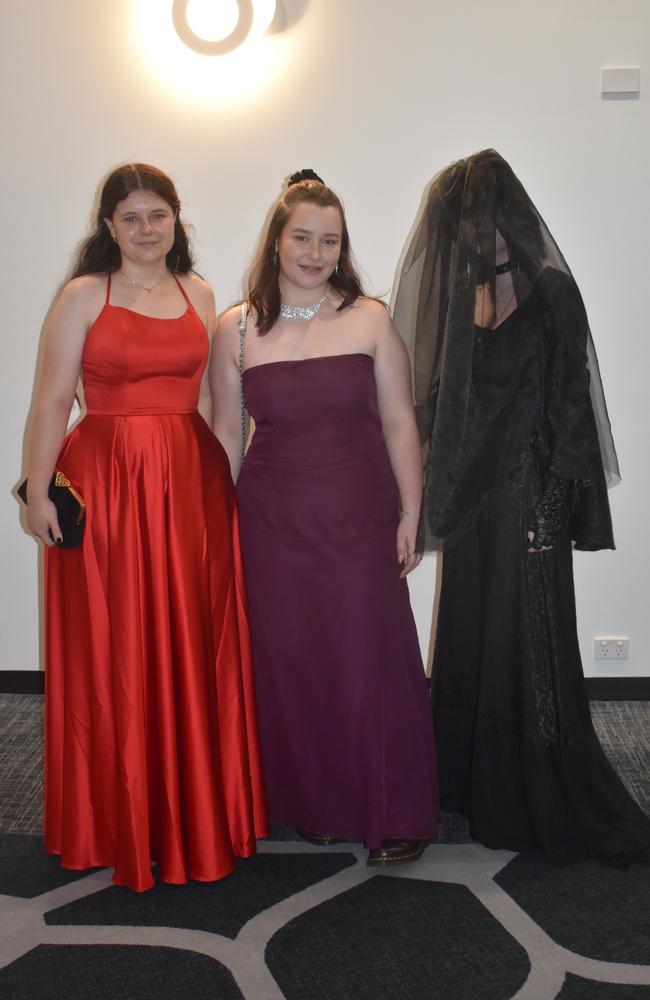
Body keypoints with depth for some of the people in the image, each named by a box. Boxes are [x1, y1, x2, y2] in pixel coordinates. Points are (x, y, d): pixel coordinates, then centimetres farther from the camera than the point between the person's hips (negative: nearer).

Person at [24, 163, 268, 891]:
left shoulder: (199, 296, 12)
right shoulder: (83, 296, 2)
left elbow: (212, 397, 13)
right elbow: (52, 401, -4)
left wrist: (231, 477, 5)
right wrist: (38, 493, -11)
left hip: (191, 483, 3)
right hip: (105, 483, -3)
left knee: (193, 648, 7)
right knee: (110, 653, 3)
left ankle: (198, 809, 24)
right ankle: (118, 819, 20)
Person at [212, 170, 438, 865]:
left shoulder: (369, 319, 1)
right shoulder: (236, 329, 3)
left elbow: (399, 422, 2)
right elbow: (225, 433, 8)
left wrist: (410, 514, 0)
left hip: (359, 518, -1)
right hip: (272, 521, 1)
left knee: (370, 661, 1)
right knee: (289, 664, 8)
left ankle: (395, 818, 18)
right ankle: (313, 808, 29)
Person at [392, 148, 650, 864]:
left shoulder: (551, 293, -9)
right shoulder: (465, 295, 11)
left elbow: (570, 404, -12)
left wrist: (551, 509, -16)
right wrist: (444, 493, 10)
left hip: (527, 493, -7)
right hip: (474, 494, 7)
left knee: (526, 643, -1)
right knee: (470, 636, 14)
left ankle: (545, 809, 15)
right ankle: (474, 783, 30)